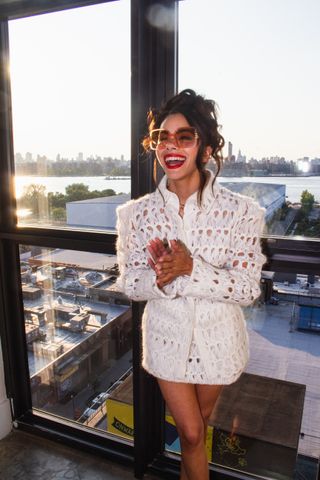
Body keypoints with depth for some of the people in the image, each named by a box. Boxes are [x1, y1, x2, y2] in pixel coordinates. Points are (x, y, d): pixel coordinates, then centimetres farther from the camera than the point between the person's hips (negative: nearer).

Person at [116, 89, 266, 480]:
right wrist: (159, 277, -30)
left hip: (217, 338, 1)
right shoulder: (138, 213, -11)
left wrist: (191, 268, -32)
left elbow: (248, 288, -17)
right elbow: (129, 284, -7)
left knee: (198, 424, 27)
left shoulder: (240, 211, -17)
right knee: (190, 432, 12)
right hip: (167, 337, 0)